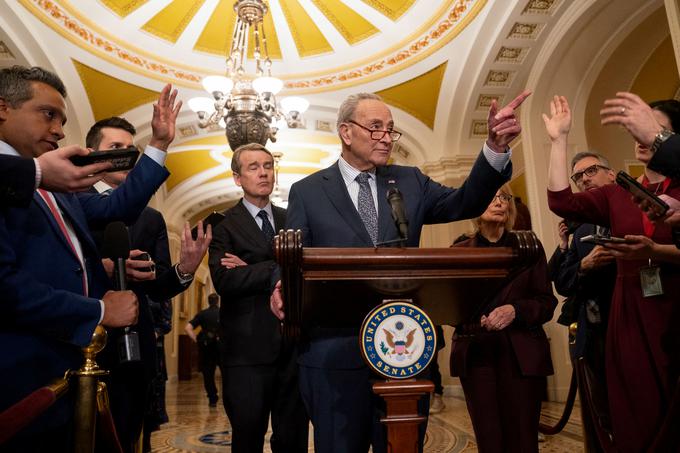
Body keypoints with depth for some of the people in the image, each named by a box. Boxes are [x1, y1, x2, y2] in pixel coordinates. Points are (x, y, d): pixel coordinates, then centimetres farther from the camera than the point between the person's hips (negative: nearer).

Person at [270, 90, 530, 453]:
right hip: (335, 357, -2)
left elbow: (465, 203, -1)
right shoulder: (307, 192, 3)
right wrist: (284, 287, -22)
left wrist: (495, 147, -16)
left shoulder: (410, 182, 11)